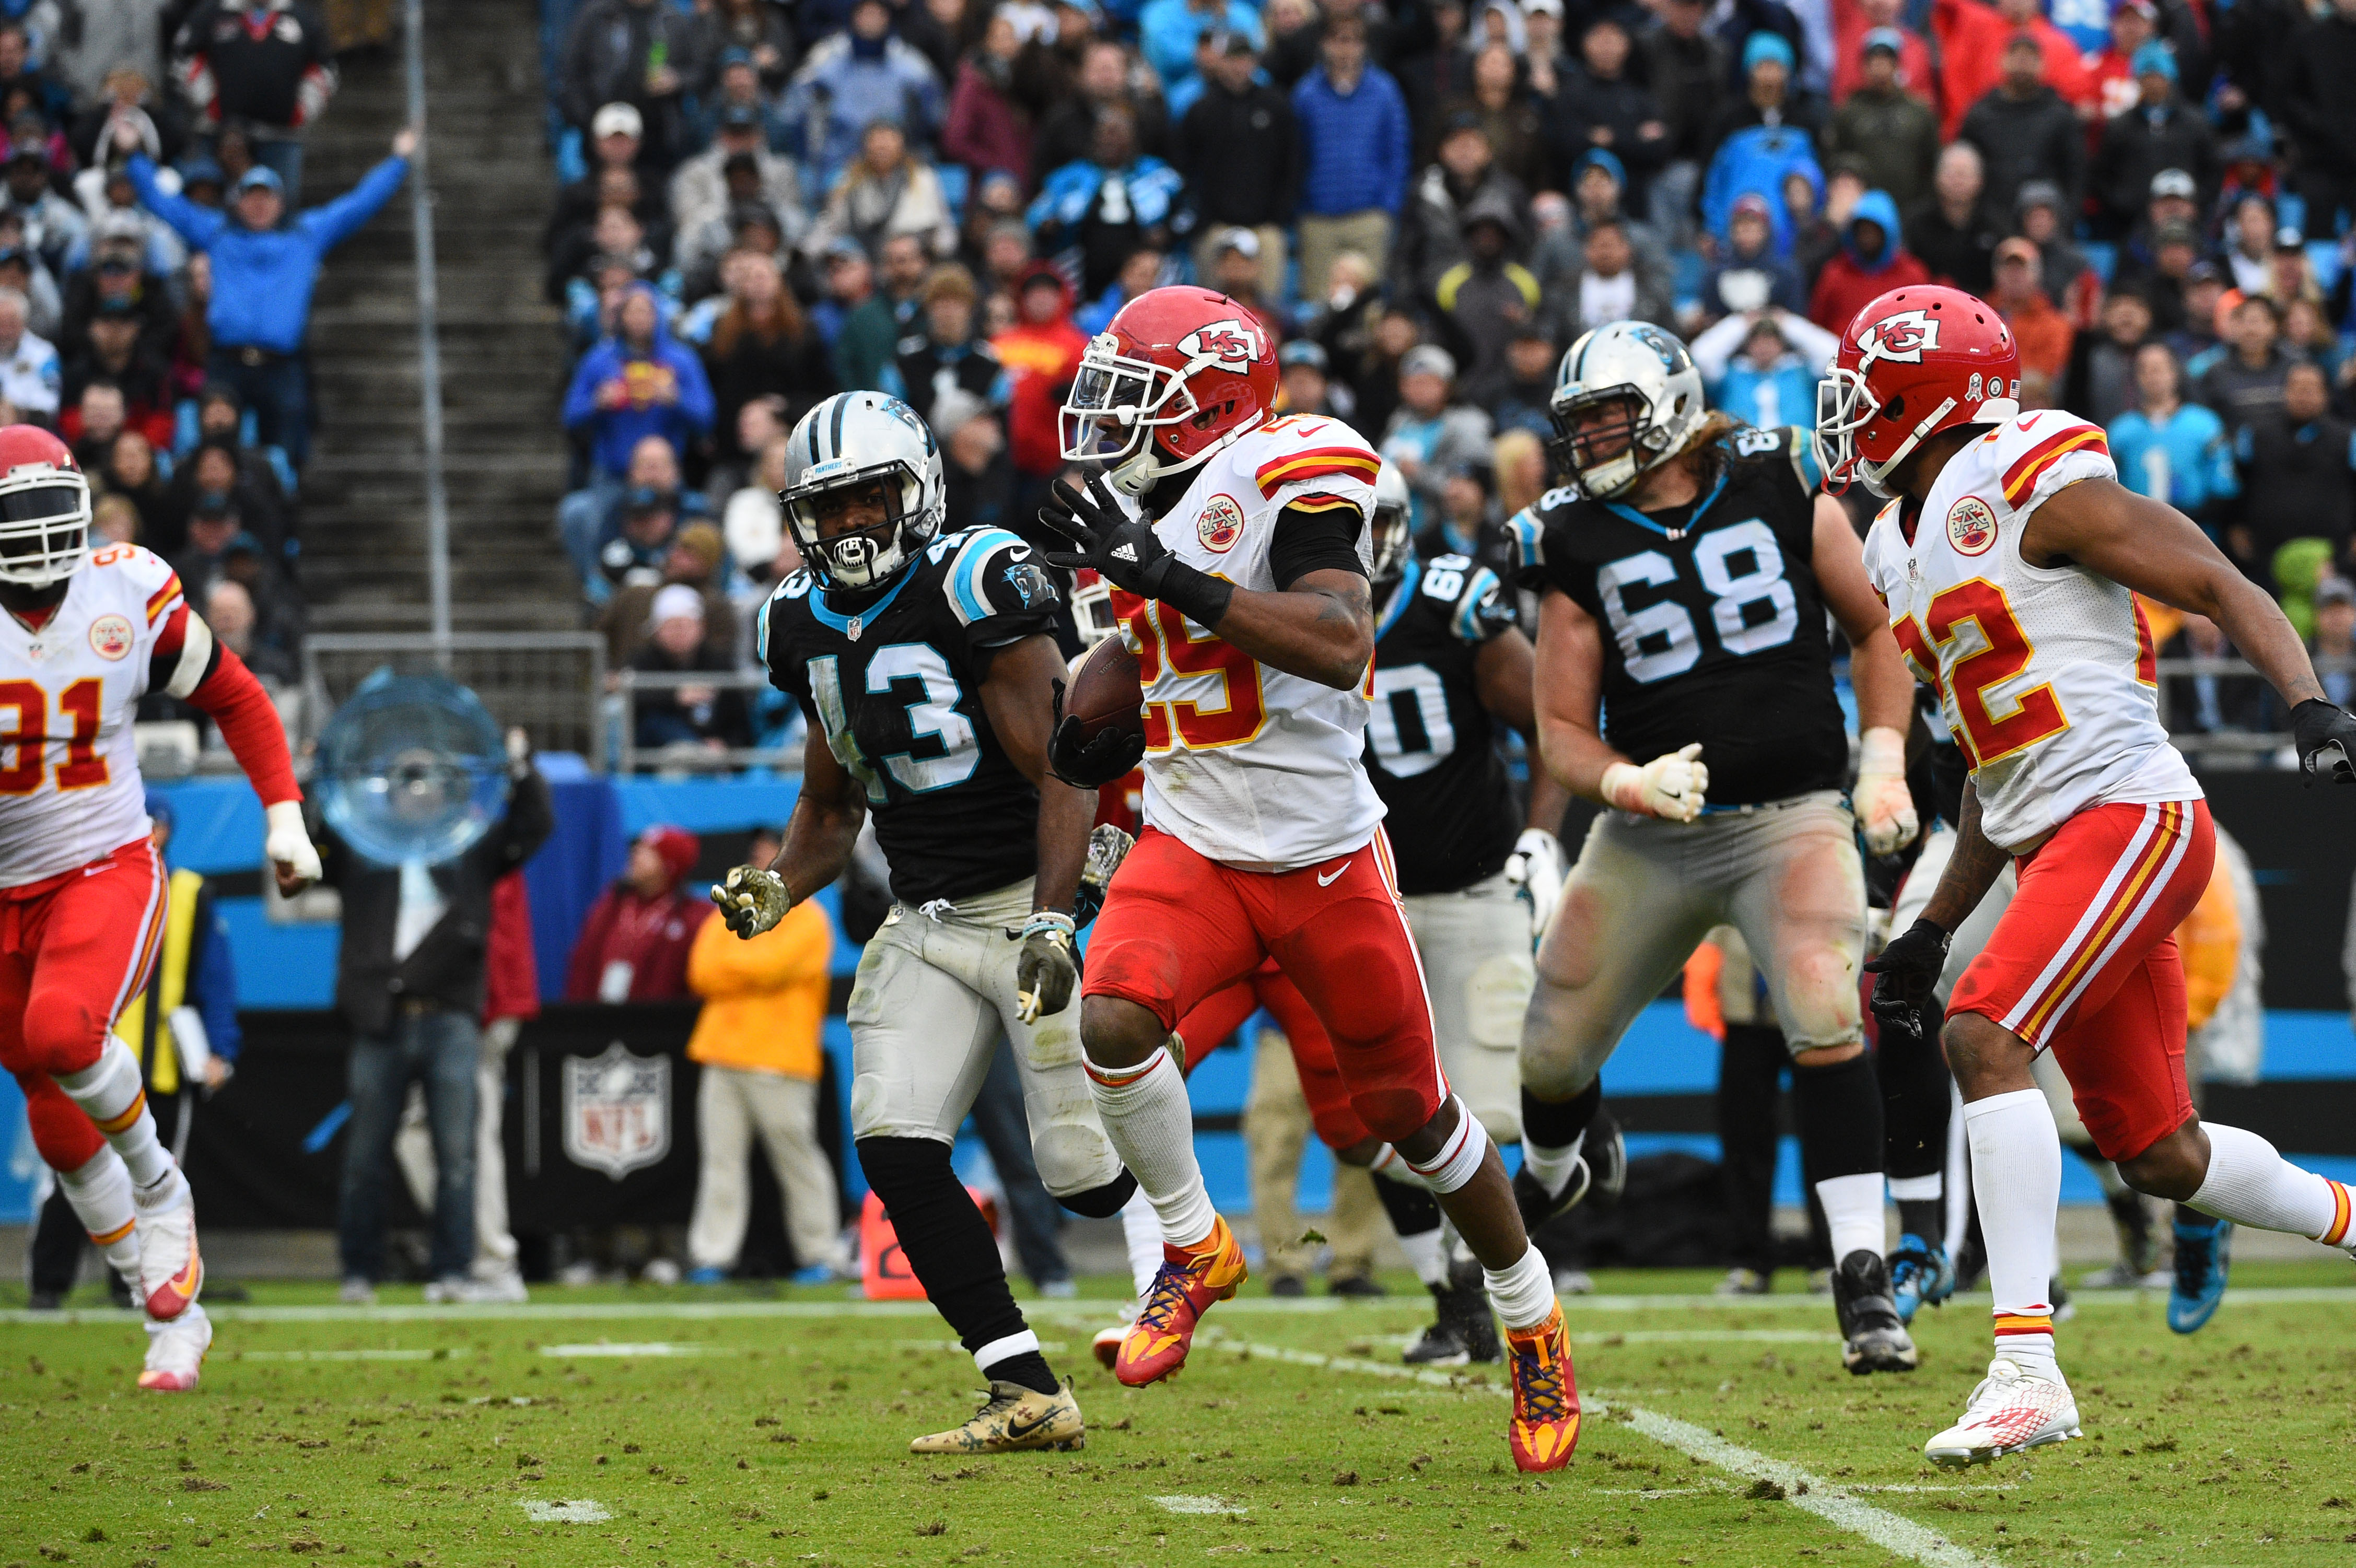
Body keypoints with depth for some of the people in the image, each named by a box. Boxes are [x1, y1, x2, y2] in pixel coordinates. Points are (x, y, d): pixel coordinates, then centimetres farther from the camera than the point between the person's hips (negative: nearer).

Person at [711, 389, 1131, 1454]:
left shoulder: (970, 592, -15)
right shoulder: (808, 627, 8)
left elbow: (1064, 775, -17)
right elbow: (830, 805, 19)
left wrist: (1052, 924, -26)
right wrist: (775, 889, -1)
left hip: (1036, 899, -6)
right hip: (924, 923, 6)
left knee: (1089, 1179, -7)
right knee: (895, 1146, -13)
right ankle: (1027, 1396, -9)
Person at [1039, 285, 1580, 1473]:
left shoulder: (1285, 478, -14)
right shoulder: (1139, 508, 9)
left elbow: (1340, 647, -29)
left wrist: (1170, 578, -33)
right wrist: (1104, 744, 12)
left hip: (1325, 856, -5)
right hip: (1192, 846, 5)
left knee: (1410, 1113, 6)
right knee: (1112, 1021, -24)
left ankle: (1531, 1320, 29)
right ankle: (1194, 1251, -1)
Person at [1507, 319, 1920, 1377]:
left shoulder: (1779, 489, -2)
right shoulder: (1578, 545, 0)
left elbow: (1874, 626, 9)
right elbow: (1561, 732, 2)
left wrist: (1884, 761, -3)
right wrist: (1628, 783, -19)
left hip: (1792, 815, -3)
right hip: (1653, 834, 3)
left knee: (1824, 1022, -24)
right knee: (1554, 1050, 10)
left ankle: (1861, 1274, -20)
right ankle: (1550, 1173, 47)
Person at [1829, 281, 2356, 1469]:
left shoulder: (2035, 485, -8)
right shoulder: (1902, 553, 18)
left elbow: (2224, 591, -10)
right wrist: (1931, 931, 22)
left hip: (2131, 816, -9)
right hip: (2054, 849, 9)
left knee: (1984, 1037, -23)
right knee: (2156, 1154, 10)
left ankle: (2027, 1368, -27)